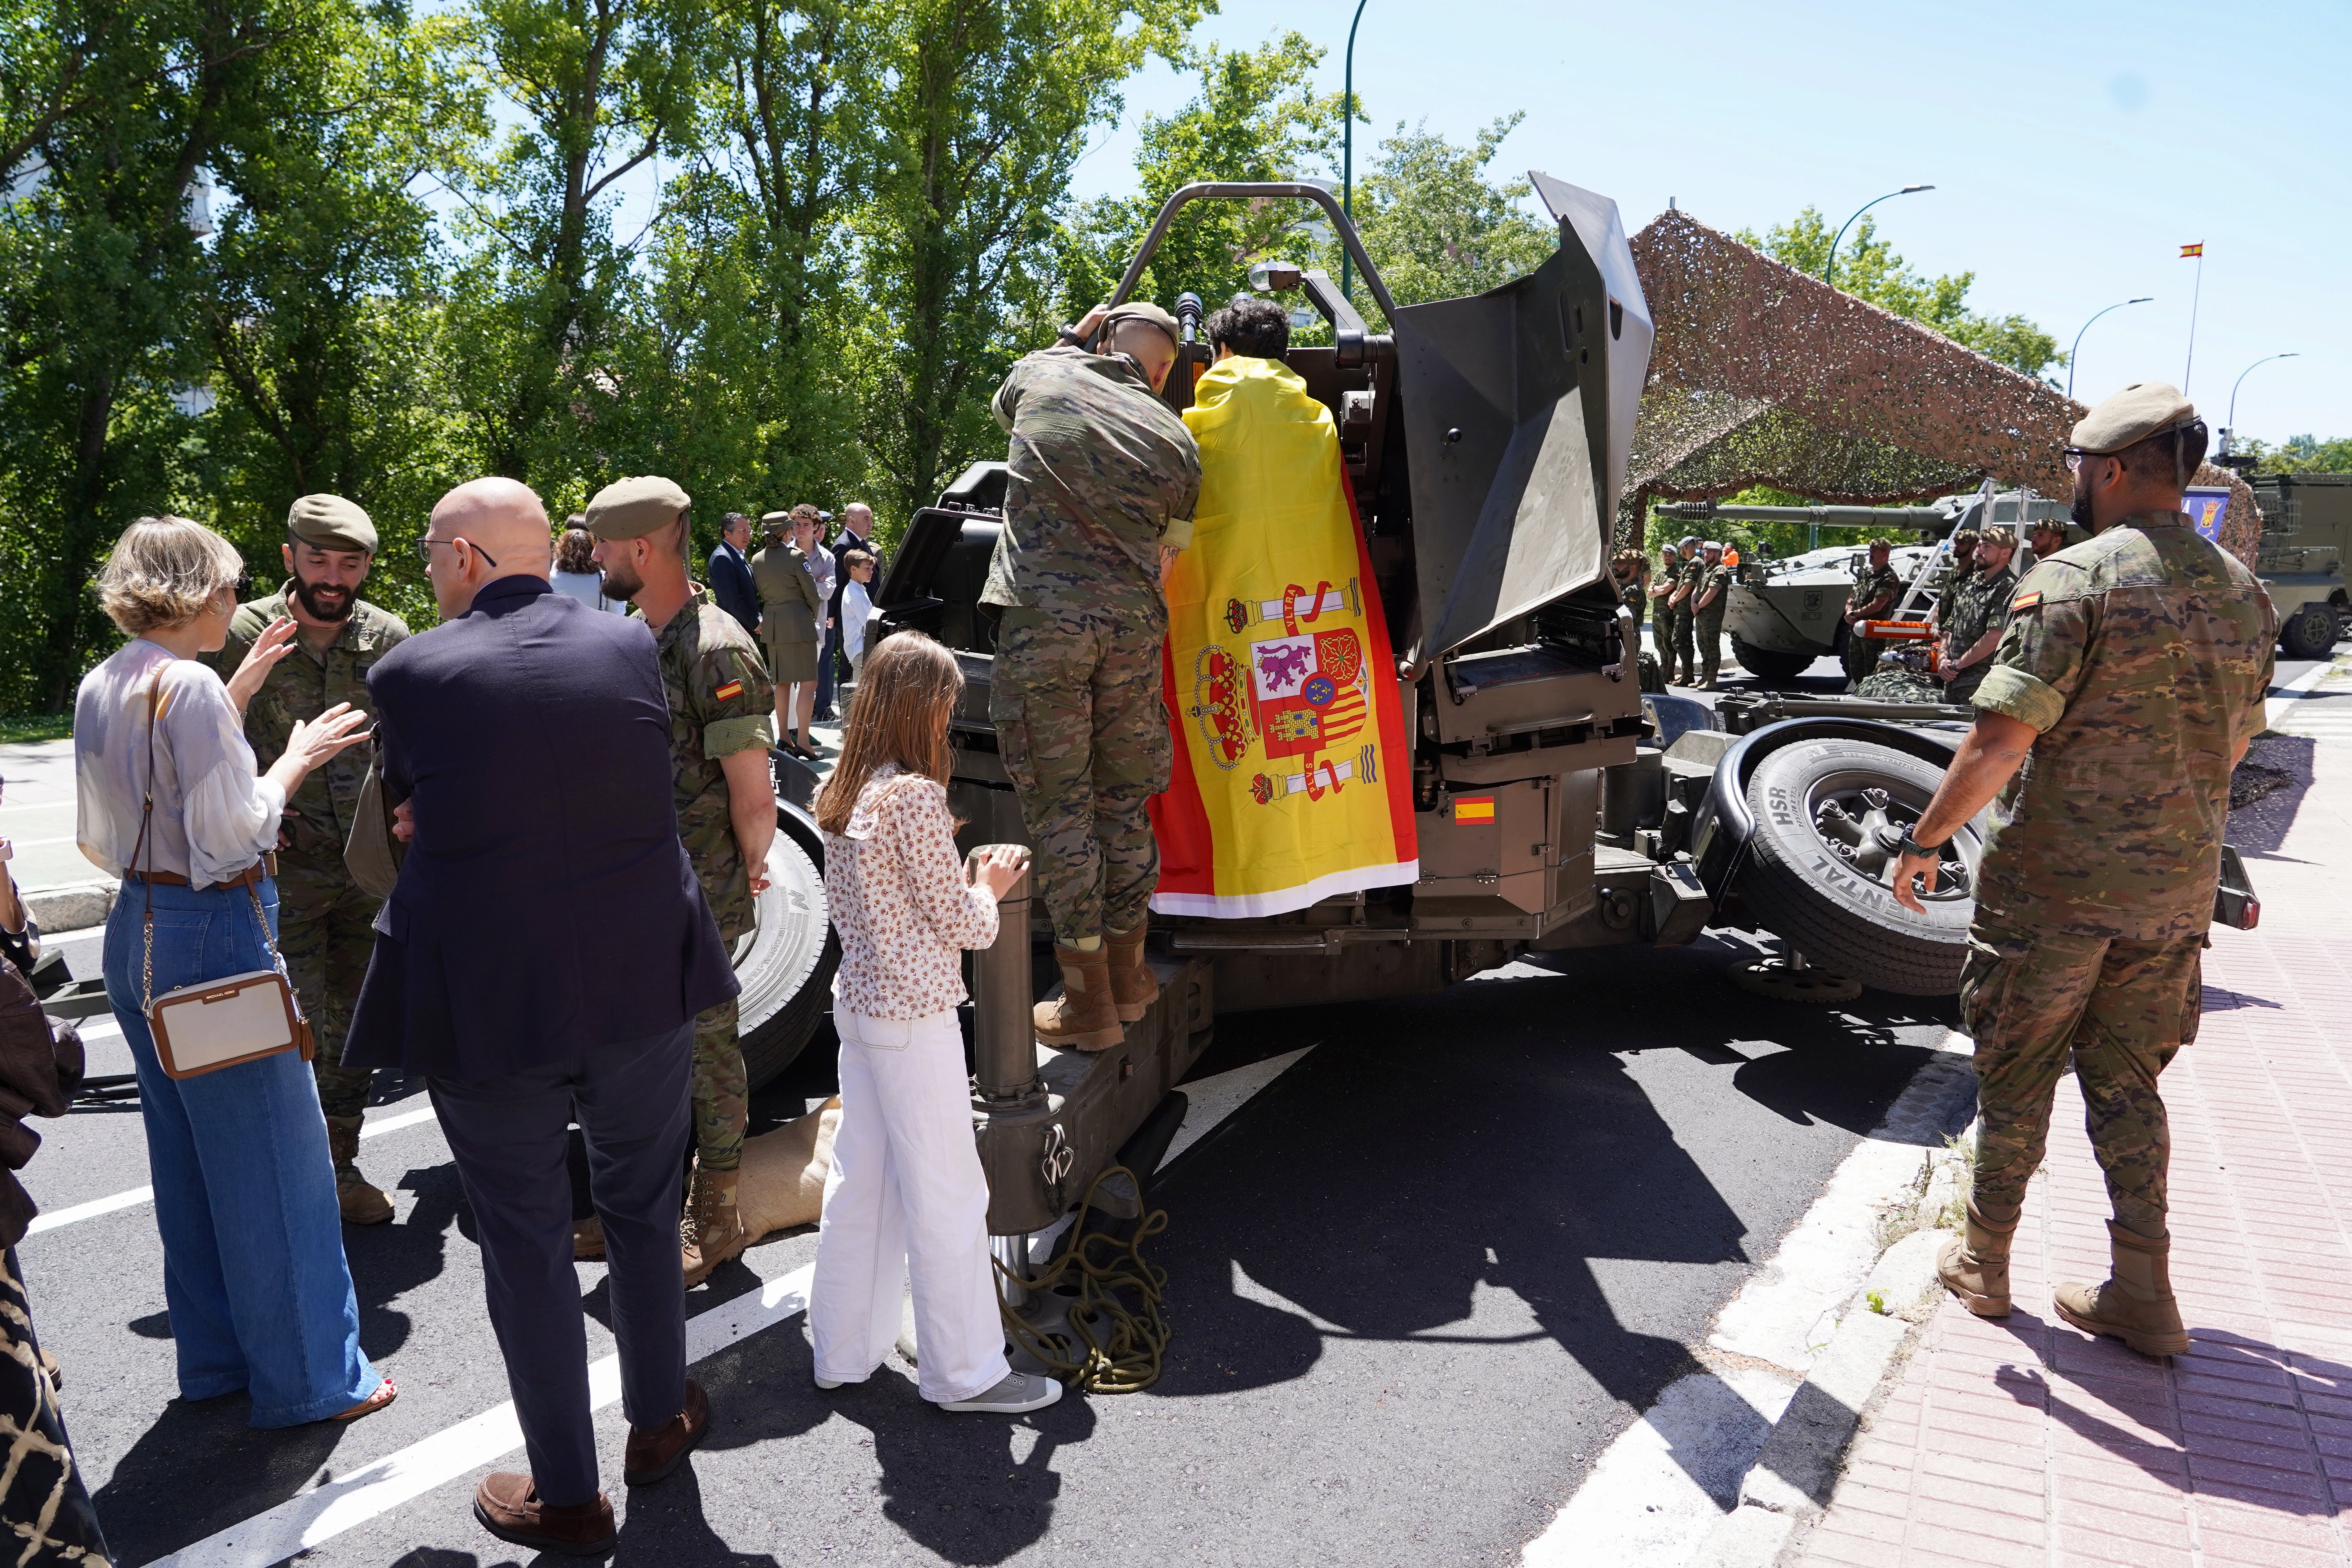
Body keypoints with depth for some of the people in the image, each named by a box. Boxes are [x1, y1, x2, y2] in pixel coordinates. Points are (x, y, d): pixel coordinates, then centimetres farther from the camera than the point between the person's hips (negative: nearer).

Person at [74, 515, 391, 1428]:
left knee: (186, 1155, 18)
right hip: (217, 934, -9)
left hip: (137, 934, 10)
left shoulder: (101, 688, 8)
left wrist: (236, 700, 16)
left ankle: (216, 1353, 31)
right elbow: (230, 835, -21)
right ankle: (305, 1377, 12)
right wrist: (295, 761, -7)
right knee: (272, 1156, 1)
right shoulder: (191, 686, -18)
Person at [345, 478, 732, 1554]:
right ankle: (658, 1421, 39)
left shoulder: (411, 672, -10)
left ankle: (566, 1497, 25)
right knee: (642, 1211, 21)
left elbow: (412, 819, 3)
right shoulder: (632, 646, -3)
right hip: (642, 981, 3)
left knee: (526, 1242, 12)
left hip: (485, 1004, -3)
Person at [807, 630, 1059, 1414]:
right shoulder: (916, 798, -20)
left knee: (860, 1181, 17)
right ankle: (965, 1371, 16)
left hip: (857, 1003, 9)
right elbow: (962, 926, -15)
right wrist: (990, 885, 5)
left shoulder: (840, 795, 5)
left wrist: (963, 871, 13)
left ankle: (843, 1350, 29)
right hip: (914, 1018, -8)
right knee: (945, 1196, 3)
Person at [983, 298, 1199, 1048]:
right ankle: (1126, 969, 27)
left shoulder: (1045, 375, 8)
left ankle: (1089, 1002, 6)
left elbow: (1004, 401, 33)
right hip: (1132, 622, 2)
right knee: (1124, 798, 14)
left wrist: (1074, 337, 39)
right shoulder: (1177, 439, 11)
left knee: (1058, 803, 2)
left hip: (1040, 614, -2)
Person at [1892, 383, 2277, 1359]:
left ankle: (1984, 1264, 22)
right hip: (2176, 887, 6)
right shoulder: (2241, 591, 7)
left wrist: (1924, 841, -12)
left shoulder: (2075, 579, -17)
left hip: (2053, 883, -6)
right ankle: (2141, 1297, 18)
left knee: (2016, 1078, 9)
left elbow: (2003, 736, -22)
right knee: (2126, 1081, 16)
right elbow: (2236, 740, 17)